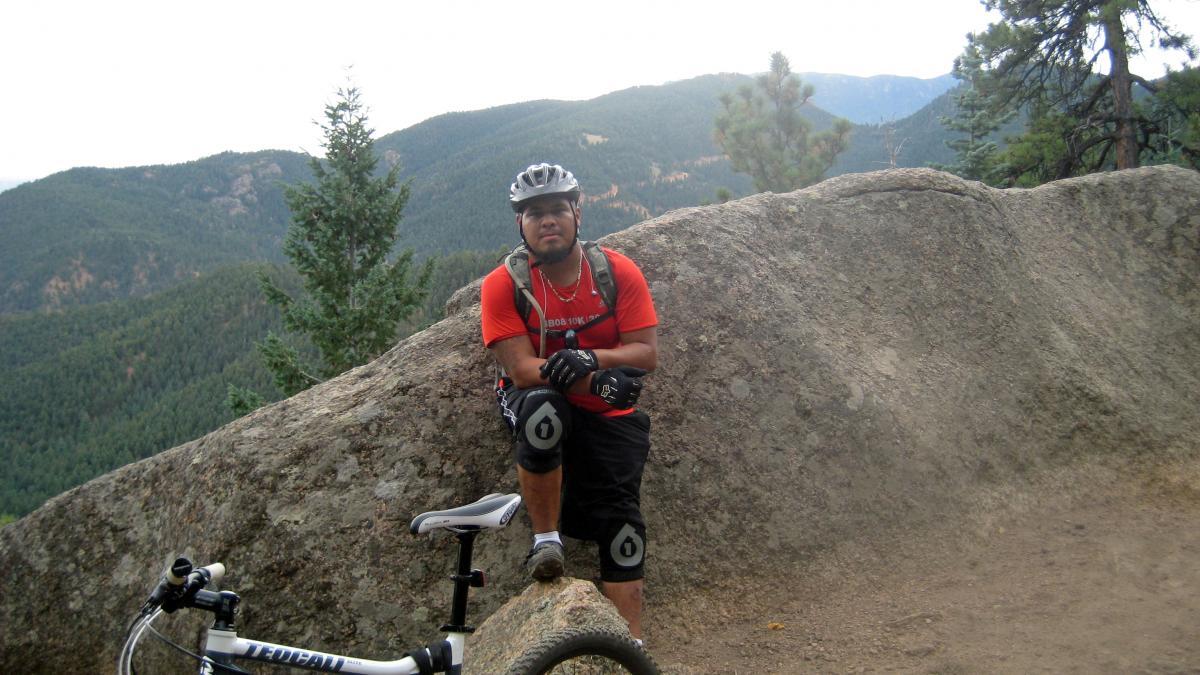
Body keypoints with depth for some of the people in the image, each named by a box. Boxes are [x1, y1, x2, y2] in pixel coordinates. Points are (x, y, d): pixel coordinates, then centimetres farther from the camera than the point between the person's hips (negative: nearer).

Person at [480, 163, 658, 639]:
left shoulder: (619, 272, -9)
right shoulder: (503, 284, -14)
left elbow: (646, 353, -12)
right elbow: (522, 369, -21)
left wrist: (590, 357, -32)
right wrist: (598, 381, -34)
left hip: (609, 416, 2)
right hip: (542, 405, -2)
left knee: (620, 518, -9)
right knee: (542, 409, -37)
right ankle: (546, 541, -18)